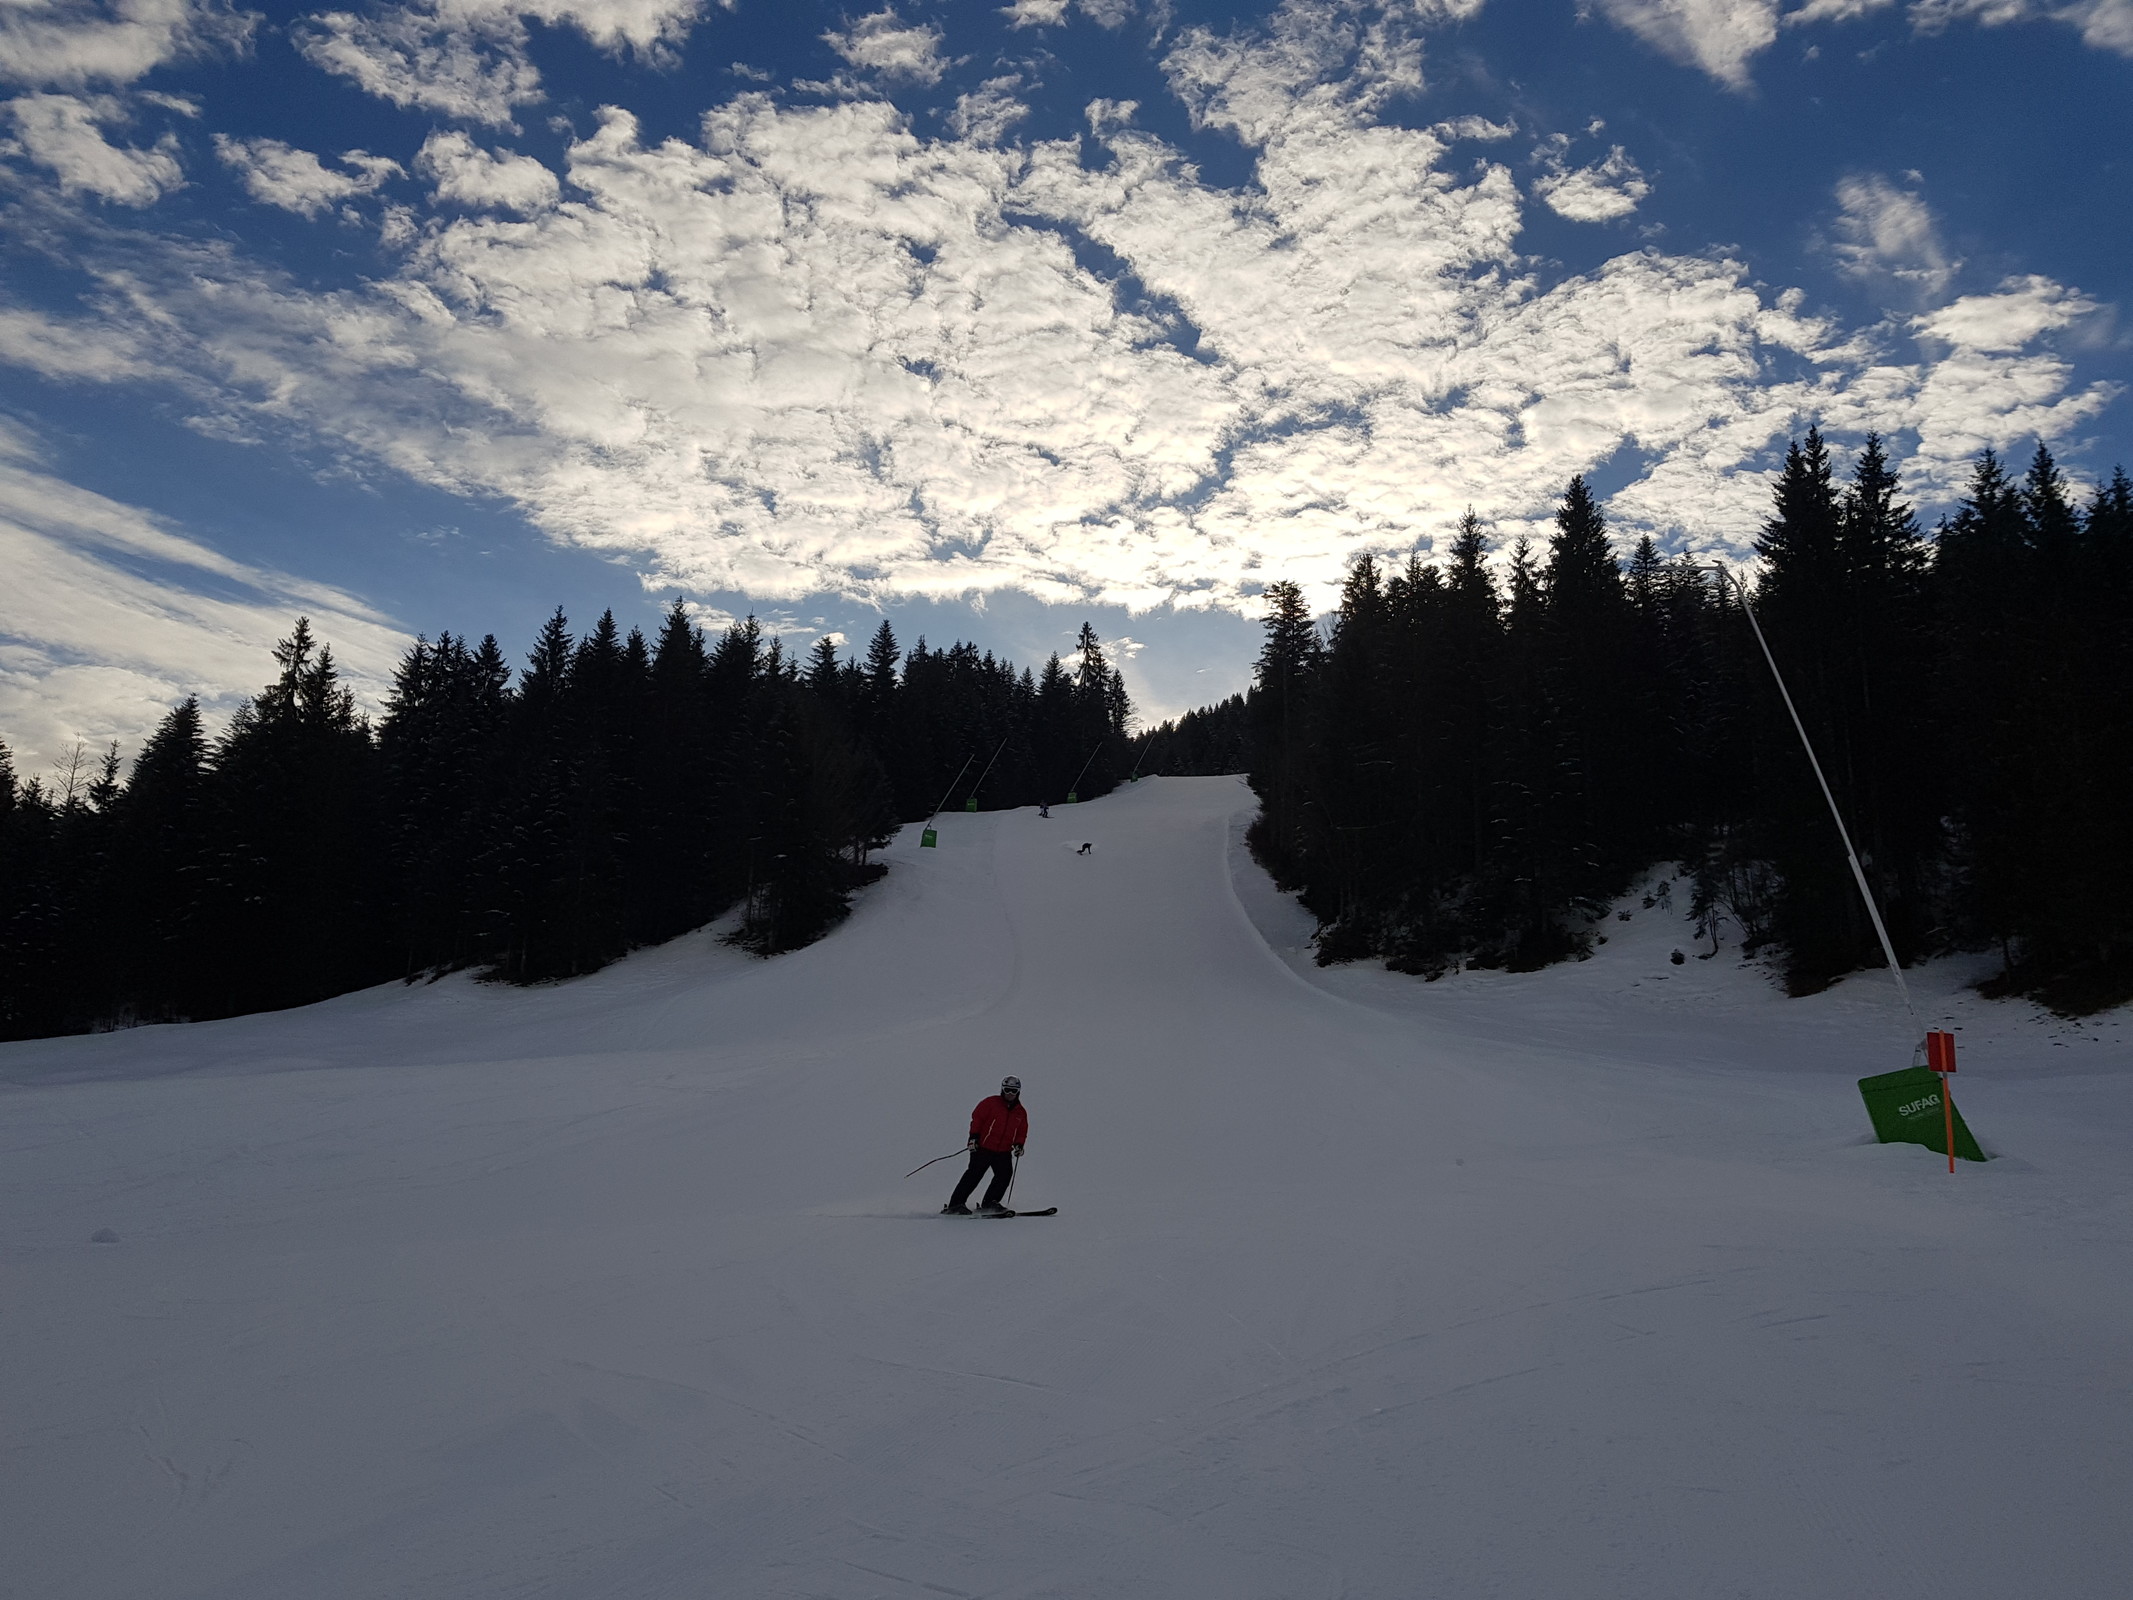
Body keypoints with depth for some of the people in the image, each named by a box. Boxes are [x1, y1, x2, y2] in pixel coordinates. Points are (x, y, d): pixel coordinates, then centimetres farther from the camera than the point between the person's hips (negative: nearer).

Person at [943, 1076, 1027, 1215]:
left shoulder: (1021, 1112, 12)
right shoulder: (990, 1102, -2)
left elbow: (1022, 1132, 20)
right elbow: (977, 1118, -3)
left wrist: (1019, 1145, 2)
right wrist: (973, 1137, -12)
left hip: (1004, 1152, 5)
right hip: (983, 1147, -5)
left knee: (1005, 1175, -13)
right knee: (974, 1175, -10)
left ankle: (989, 1204, -3)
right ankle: (954, 1205, -8)